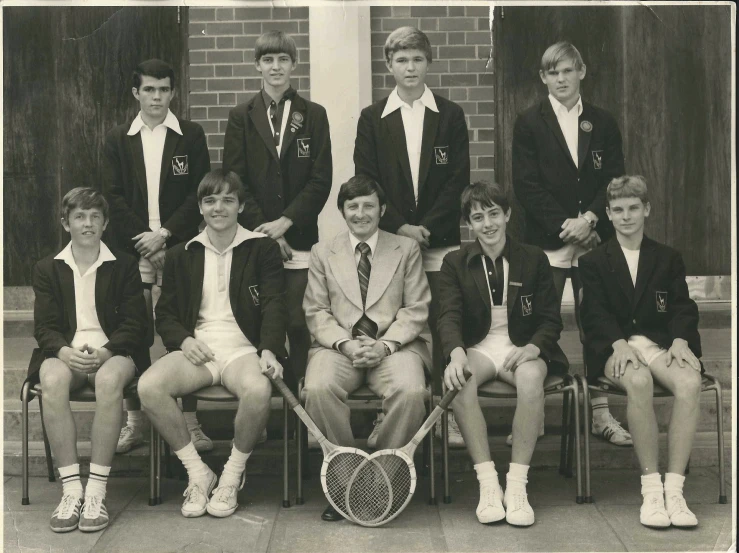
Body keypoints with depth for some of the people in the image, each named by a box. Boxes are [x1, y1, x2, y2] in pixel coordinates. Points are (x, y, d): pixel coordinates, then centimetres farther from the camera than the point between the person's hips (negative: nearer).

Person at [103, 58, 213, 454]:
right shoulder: (118, 140, 11)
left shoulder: (190, 136, 7)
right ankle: (134, 421, 11)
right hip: (134, 249, 1)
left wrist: (165, 234, -9)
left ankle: (190, 421, 6)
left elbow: (199, 193, 1)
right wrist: (143, 238, -7)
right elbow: (113, 198, 4)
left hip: (179, 248, -1)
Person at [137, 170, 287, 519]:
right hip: (196, 349, 3)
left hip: (244, 349, -2)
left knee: (258, 390, -38)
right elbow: (165, 314, 16)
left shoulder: (263, 249, 9)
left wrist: (269, 350, -19)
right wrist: (184, 340, -6)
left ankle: (232, 477, -12)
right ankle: (197, 473, -11)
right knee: (149, 386, -29)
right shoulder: (181, 255, 16)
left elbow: (274, 306, -1)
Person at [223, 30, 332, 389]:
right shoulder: (241, 117, 8)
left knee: (297, 322, -3)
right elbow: (234, 180, 3)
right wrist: (264, 229, -7)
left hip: (299, 237, 0)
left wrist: (285, 222, -9)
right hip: (254, 237, 0)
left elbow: (321, 180, 1)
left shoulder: (313, 115, 8)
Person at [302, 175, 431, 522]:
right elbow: (316, 312, 8)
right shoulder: (322, 253, 16)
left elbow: (416, 309, 6)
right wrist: (346, 344, -10)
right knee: (318, 389, -32)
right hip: (338, 346, 1)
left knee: (410, 391, -32)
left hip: (393, 346, 0)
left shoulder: (407, 249, 14)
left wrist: (385, 345, -10)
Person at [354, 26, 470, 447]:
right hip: (388, 237, 0)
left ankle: (449, 415, 7)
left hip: (440, 239, 0)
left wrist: (428, 227, -9)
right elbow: (366, 181, 3)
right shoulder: (373, 119, 8)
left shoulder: (450, 116, 8)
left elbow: (459, 179, 1)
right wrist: (398, 226, -8)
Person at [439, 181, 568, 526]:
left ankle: (517, 485, -34)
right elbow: (449, 316, -5)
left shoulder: (534, 260, 9)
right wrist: (457, 353, -27)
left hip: (522, 348, 0)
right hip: (476, 348, 1)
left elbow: (551, 320, 5)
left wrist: (532, 349, -18)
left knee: (532, 376, -36)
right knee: (459, 380, -35)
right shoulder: (455, 264, 10)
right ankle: (487, 483, -33)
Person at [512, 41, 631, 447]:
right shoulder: (529, 124, 4)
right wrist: (565, 225, -13)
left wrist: (590, 219, -10)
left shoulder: (603, 123, 12)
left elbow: (615, 181, 6)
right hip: (547, 241, -2)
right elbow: (526, 185, -4)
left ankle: (601, 414, 14)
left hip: (594, 239, 2)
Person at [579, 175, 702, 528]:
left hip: (659, 343, 2)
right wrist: (619, 343, -18)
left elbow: (683, 308, 9)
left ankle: (674, 488, -32)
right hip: (615, 347, -2)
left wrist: (680, 340, -13)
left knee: (690, 382, -33)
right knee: (639, 380, -38)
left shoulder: (668, 260, 21)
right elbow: (596, 313, 1)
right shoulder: (593, 262, 15)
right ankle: (651, 487, -32)